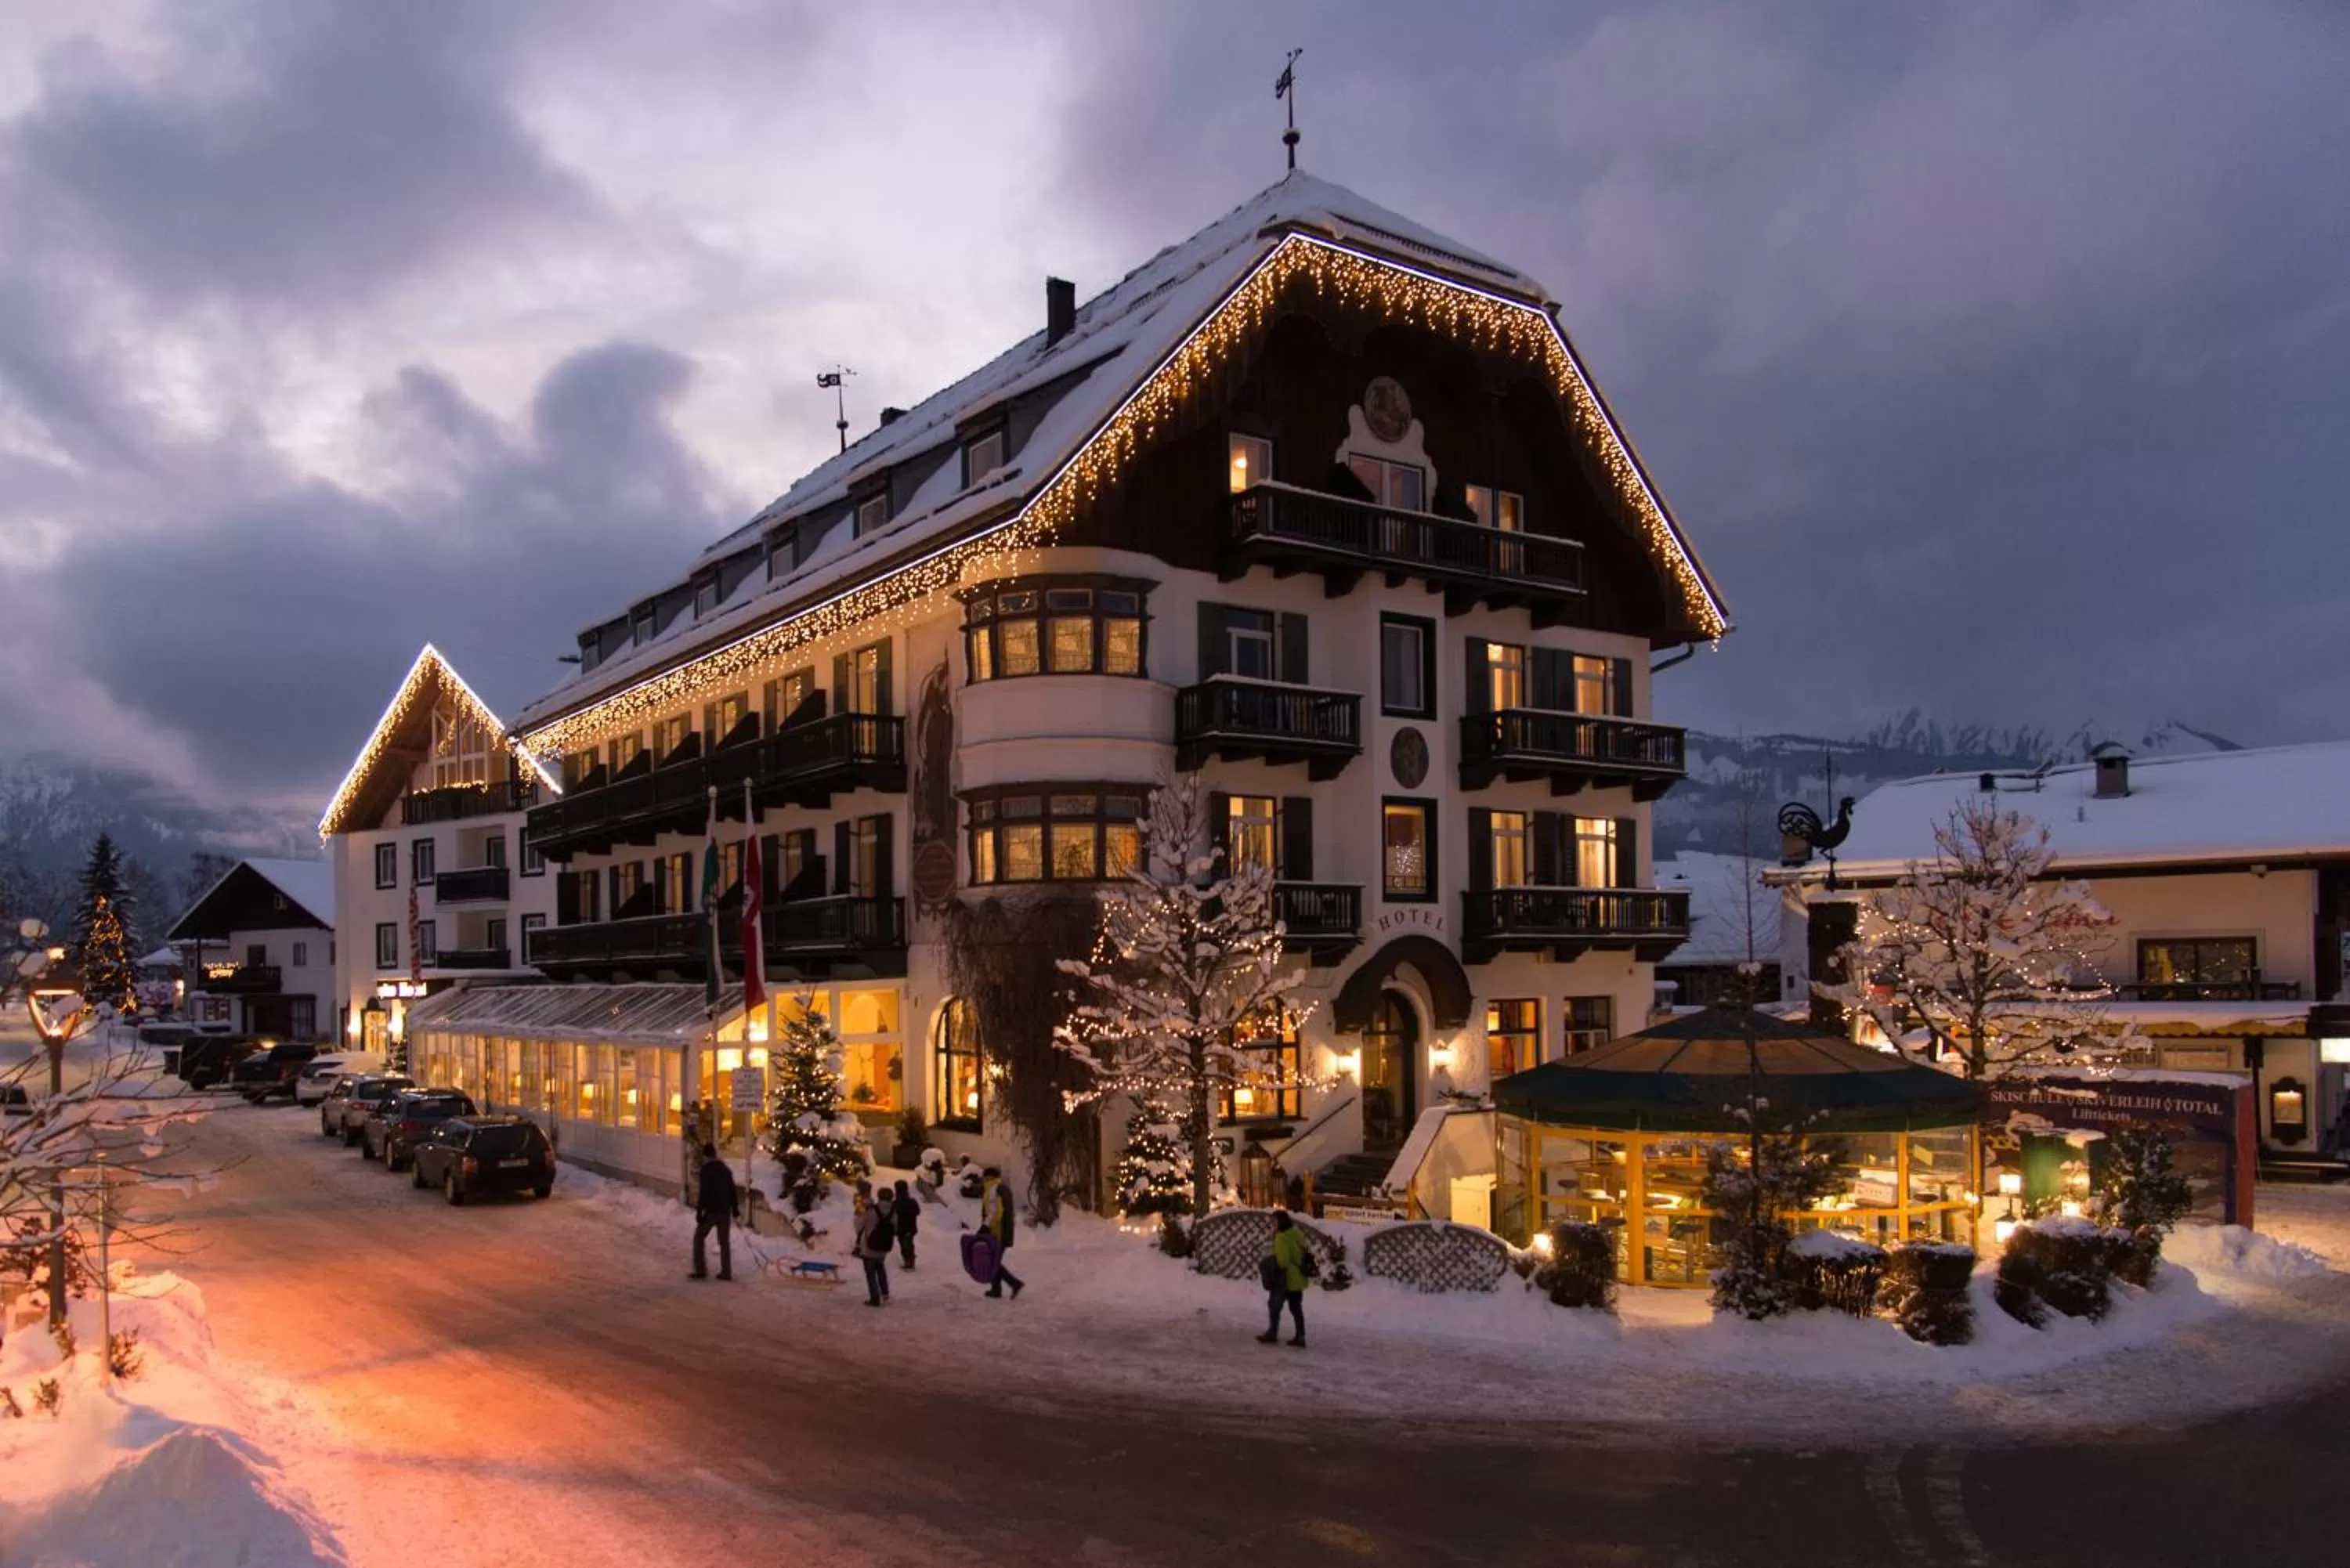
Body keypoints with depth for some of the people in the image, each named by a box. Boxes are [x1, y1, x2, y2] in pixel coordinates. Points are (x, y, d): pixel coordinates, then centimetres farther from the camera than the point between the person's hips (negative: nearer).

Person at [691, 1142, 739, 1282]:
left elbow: (703, 1193, -16)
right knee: (724, 1241, 10)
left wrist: (699, 1212, -14)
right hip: (725, 1211, 6)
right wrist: (735, 1211, 19)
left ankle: (700, 1270, 2)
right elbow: (732, 1191, 14)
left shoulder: (706, 1170, -10)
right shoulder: (726, 1170, 11)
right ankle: (726, 1272, 8)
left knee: (699, 1237, 8)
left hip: (711, 1211, -6)